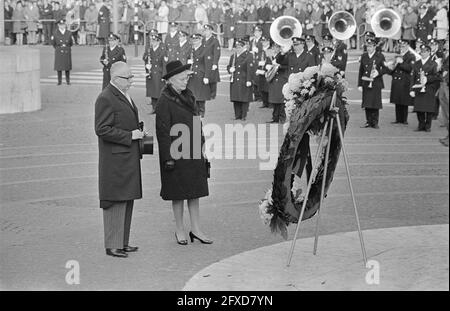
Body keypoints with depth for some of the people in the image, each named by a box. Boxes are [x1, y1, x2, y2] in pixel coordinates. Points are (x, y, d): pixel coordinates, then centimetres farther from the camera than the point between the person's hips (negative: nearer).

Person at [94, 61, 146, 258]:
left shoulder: (124, 95, 16)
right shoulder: (105, 99, -15)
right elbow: (102, 130, -20)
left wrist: (138, 133, 12)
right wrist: (130, 136, -20)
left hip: (129, 158, 10)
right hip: (115, 159, -10)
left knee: (127, 200, 13)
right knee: (116, 201, -6)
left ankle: (122, 242, 22)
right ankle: (112, 246, 0)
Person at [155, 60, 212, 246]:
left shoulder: (189, 97, 11)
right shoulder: (165, 102, -12)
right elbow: (163, 131, -14)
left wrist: (202, 149, 14)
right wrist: (168, 158, -17)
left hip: (193, 153, 7)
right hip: (177, 155, -7)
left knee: (195, 191, 9)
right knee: (178, 193, 3)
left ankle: (196, 229, 17)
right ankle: (180, 230, 15)